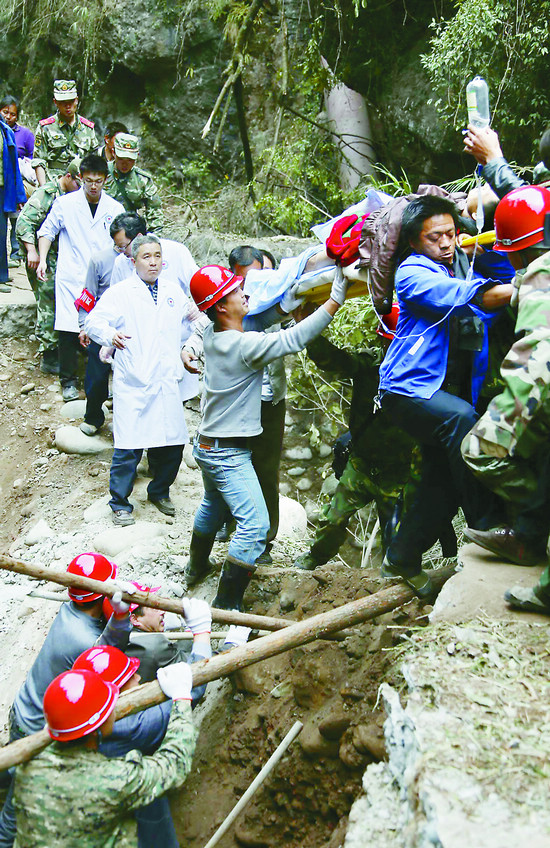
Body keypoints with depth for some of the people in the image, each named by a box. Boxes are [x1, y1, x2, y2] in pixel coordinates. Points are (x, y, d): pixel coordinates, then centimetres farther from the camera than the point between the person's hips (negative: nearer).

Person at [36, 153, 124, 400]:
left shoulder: (115, 208, 6)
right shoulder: (65, 203, 1)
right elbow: (47, 231, 12)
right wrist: (42, 260, 1)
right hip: (71, 278, -1)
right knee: (68, 329, -4)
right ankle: (68, 381, 10)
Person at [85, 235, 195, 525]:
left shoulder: (174, 291, 16)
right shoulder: (119, 292, 2)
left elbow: (188, 323, 33)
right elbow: (93, 321, -6)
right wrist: (111, 334, -26)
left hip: (166, 382, 4)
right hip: (132, 384, -4)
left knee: (171, 444, 6)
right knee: (128, 446, -6)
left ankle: (159, 492, 30)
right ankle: (120, 504, 12)